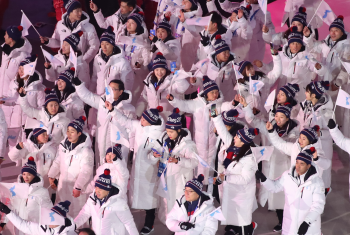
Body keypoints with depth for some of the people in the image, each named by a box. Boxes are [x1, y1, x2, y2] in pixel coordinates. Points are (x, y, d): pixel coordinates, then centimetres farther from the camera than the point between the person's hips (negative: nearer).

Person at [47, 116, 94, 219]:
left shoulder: (85, 150, -19)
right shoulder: (63, 145, 2)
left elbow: (85, 171, -19)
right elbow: (57, 162, 15)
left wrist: (78, 187, -21)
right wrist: (52, 176, 9)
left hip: (78, 184, -6)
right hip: (63, 183, 7)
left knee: (77, 209, -3)